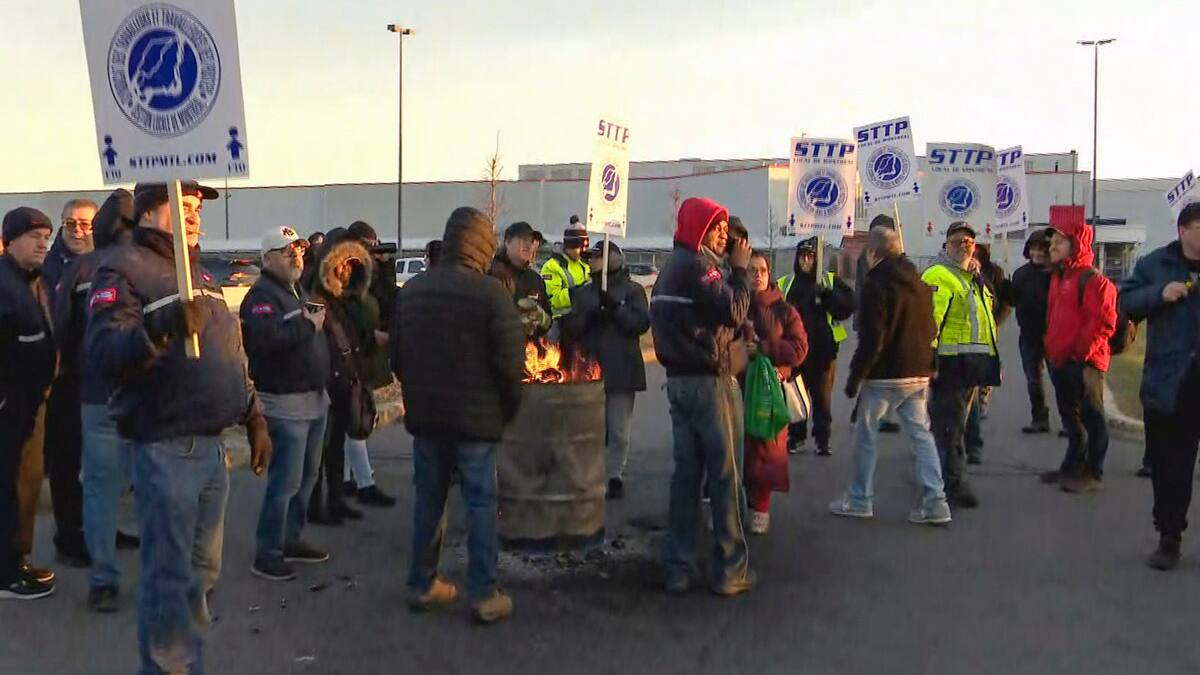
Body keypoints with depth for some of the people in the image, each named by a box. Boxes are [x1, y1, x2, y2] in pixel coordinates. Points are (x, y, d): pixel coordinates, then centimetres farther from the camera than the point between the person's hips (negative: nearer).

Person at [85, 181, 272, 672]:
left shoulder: (200, 274, 18)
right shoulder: (124, 269, -8)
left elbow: (232, 356, 23)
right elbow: (103, 351, -23)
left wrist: (254, 420, 20)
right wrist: (161, 327, -39)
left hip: (212, 443, 9)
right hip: (165, 447, -8)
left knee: (203, 570, 18)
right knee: (170, 576, -5)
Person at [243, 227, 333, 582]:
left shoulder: (299, 292, 18)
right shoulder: (261, 296, -13)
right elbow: (267, 337, -31)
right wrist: (308, 326, -21)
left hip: (314, 397, 10)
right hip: (286, 402, -10)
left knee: (307, 476, 17)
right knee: (286, 482, -8)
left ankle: (290, 540, 29)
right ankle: (267, 554, 0)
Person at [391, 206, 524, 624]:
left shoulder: (411, 290, 5)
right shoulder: (490, 292, -15)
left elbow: (397, 356, 12)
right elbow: (510, 362, -14)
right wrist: (508, 408, 1)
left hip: (424, 416, 6)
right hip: (475, 417, -5)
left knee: (428, 499, 14)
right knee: (481, 503, 2)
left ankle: (423, 585, 22)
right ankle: (484, 596, 5)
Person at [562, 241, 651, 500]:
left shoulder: (632, 290, 4)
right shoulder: (584, 293, 13)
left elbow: (642, 322, -9)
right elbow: (570, 326, 5)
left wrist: (615, 307, -18)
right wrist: (588, 317, -14)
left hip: (621, 370, -2)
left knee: (619, 432, 3)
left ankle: (616, 476, 14)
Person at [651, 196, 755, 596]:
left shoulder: (671, 267, 17)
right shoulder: (698, 266, -13)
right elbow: (734, 311, -20)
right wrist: (740, 269, -10)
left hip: (679, 380, 9)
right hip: (710, 380, -9)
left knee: (686, 472, 10)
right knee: (726, 475, -2)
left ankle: (678, 568, 13)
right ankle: (730, 570, 3)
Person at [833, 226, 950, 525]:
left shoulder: (876, 284, -13)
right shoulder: (920, 284, 11)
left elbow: (871, 339, -17)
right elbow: (930, 330, 17)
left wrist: (855, 376, -11)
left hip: (884, 375, -7)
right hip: (919, 374, 7)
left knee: (866, 432, 6)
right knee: (921, 433, 8)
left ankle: (860, 500, 12)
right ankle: (934, 502, 2)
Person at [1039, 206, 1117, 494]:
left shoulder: (1093, 280, -14)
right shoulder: (1057, 277, 14)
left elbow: (1103, 323, -19)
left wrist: (1081, 353, -18)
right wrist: (1051, 348, 16)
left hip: (1083, 362, -9)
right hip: (1059, 361, 9)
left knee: (1091, 417, 0)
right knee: (1070, 416, 17)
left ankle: (1093, 474, 6)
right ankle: (1073, 466, 29)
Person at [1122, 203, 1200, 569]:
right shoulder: (1155, 264, 4)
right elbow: (1125, 301, 2)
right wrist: (1159, 293, -14)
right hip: (1169, 382, 0)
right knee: (1168, 465, 6)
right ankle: (1169, 539, 16)